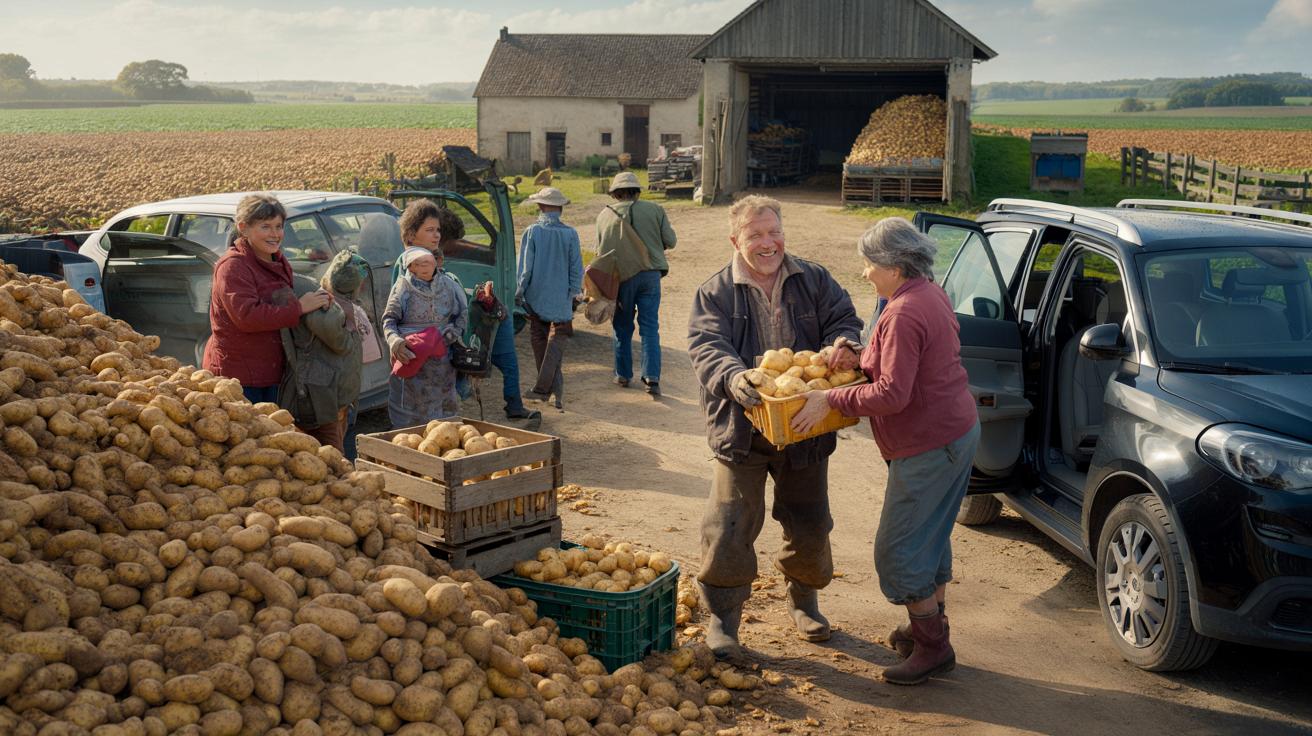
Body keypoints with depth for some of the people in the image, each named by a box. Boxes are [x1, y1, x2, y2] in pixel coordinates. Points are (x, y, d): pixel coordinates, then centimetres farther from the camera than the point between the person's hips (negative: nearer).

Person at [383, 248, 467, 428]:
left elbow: (463, 313, 17)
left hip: (441, 362, 4)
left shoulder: (447, 285, 7)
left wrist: (455, 331, -2)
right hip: (410, 358, -4)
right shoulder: (403, 287, -3)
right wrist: (395, 341, -21)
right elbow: (389, 320, -3)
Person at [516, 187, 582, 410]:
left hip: (536, 297, 0)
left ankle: (546, 386, 18)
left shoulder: (532, 232, -8)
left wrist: (519, 293, 4)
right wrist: (574, 294, 8)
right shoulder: (570, 234, -7)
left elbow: (525, 267, -6)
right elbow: (576, 268, -3)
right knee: (557, 342, 6)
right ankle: (544, 387, -2)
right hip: (561, 299, 0)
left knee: (539, 339, 14)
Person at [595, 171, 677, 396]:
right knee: (650, 327, 2)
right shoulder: (654, 210, 0)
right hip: (650, 275, 0)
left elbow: (600, 251, 2)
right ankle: (652, 376, -7)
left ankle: (623, 374, 21)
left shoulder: (604, 215, 2)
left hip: (620, 277, 1)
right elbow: (670, 241, 1)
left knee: (622, 327, 14)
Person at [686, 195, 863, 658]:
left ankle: (803, 600, 38)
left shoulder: (814, 281, 6)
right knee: (730, 526, -1)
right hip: (741, 430, -2)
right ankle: (721, 617, 14)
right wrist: (732, 377, -35)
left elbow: (844, 320, 3)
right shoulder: (715, 293, -2)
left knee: (809, 525, 15)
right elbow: (706, 347, -14)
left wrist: (842, 342, -23)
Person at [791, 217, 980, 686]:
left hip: (928, 446, -11)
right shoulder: (931, 296, 9)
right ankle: (930, 626, 36)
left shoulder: (903, 314, -24)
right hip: (959, 432, 11)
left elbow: (892, 394, -28)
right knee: (931, 538, 22)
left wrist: (831, 399, -19)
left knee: (900, 550, 0)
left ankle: (933, 647, 10)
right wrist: (861, 357, 4)